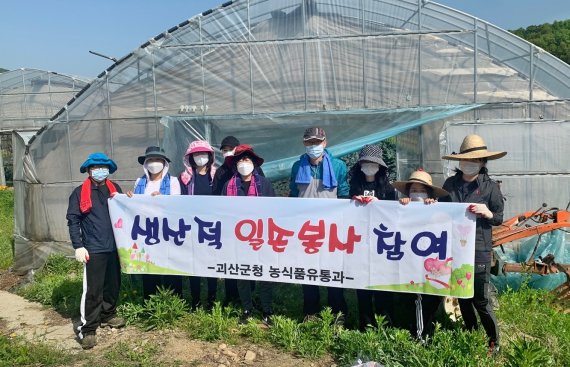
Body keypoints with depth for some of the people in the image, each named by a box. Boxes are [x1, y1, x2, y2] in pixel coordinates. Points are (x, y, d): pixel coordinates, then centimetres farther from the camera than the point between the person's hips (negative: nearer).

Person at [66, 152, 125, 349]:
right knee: (92, 290, -4)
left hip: (114, 246, 5)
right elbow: (72, 220, -5)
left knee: (113, 285, 15)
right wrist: (78, 246, -10)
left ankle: (108, 315, 33)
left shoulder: (115, 189, 11)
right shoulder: (80, 192, -2)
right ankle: (87, 328, 6)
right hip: (93, 249, -5)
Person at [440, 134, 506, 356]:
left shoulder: (490, 187, -3)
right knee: (462, 297, 15)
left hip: (479, 251, -4)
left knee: (480, 300, 1)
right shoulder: (450, 184, 5)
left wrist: (487, 213, -18)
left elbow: (499, 219, 1)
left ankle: (493, 342, 23)